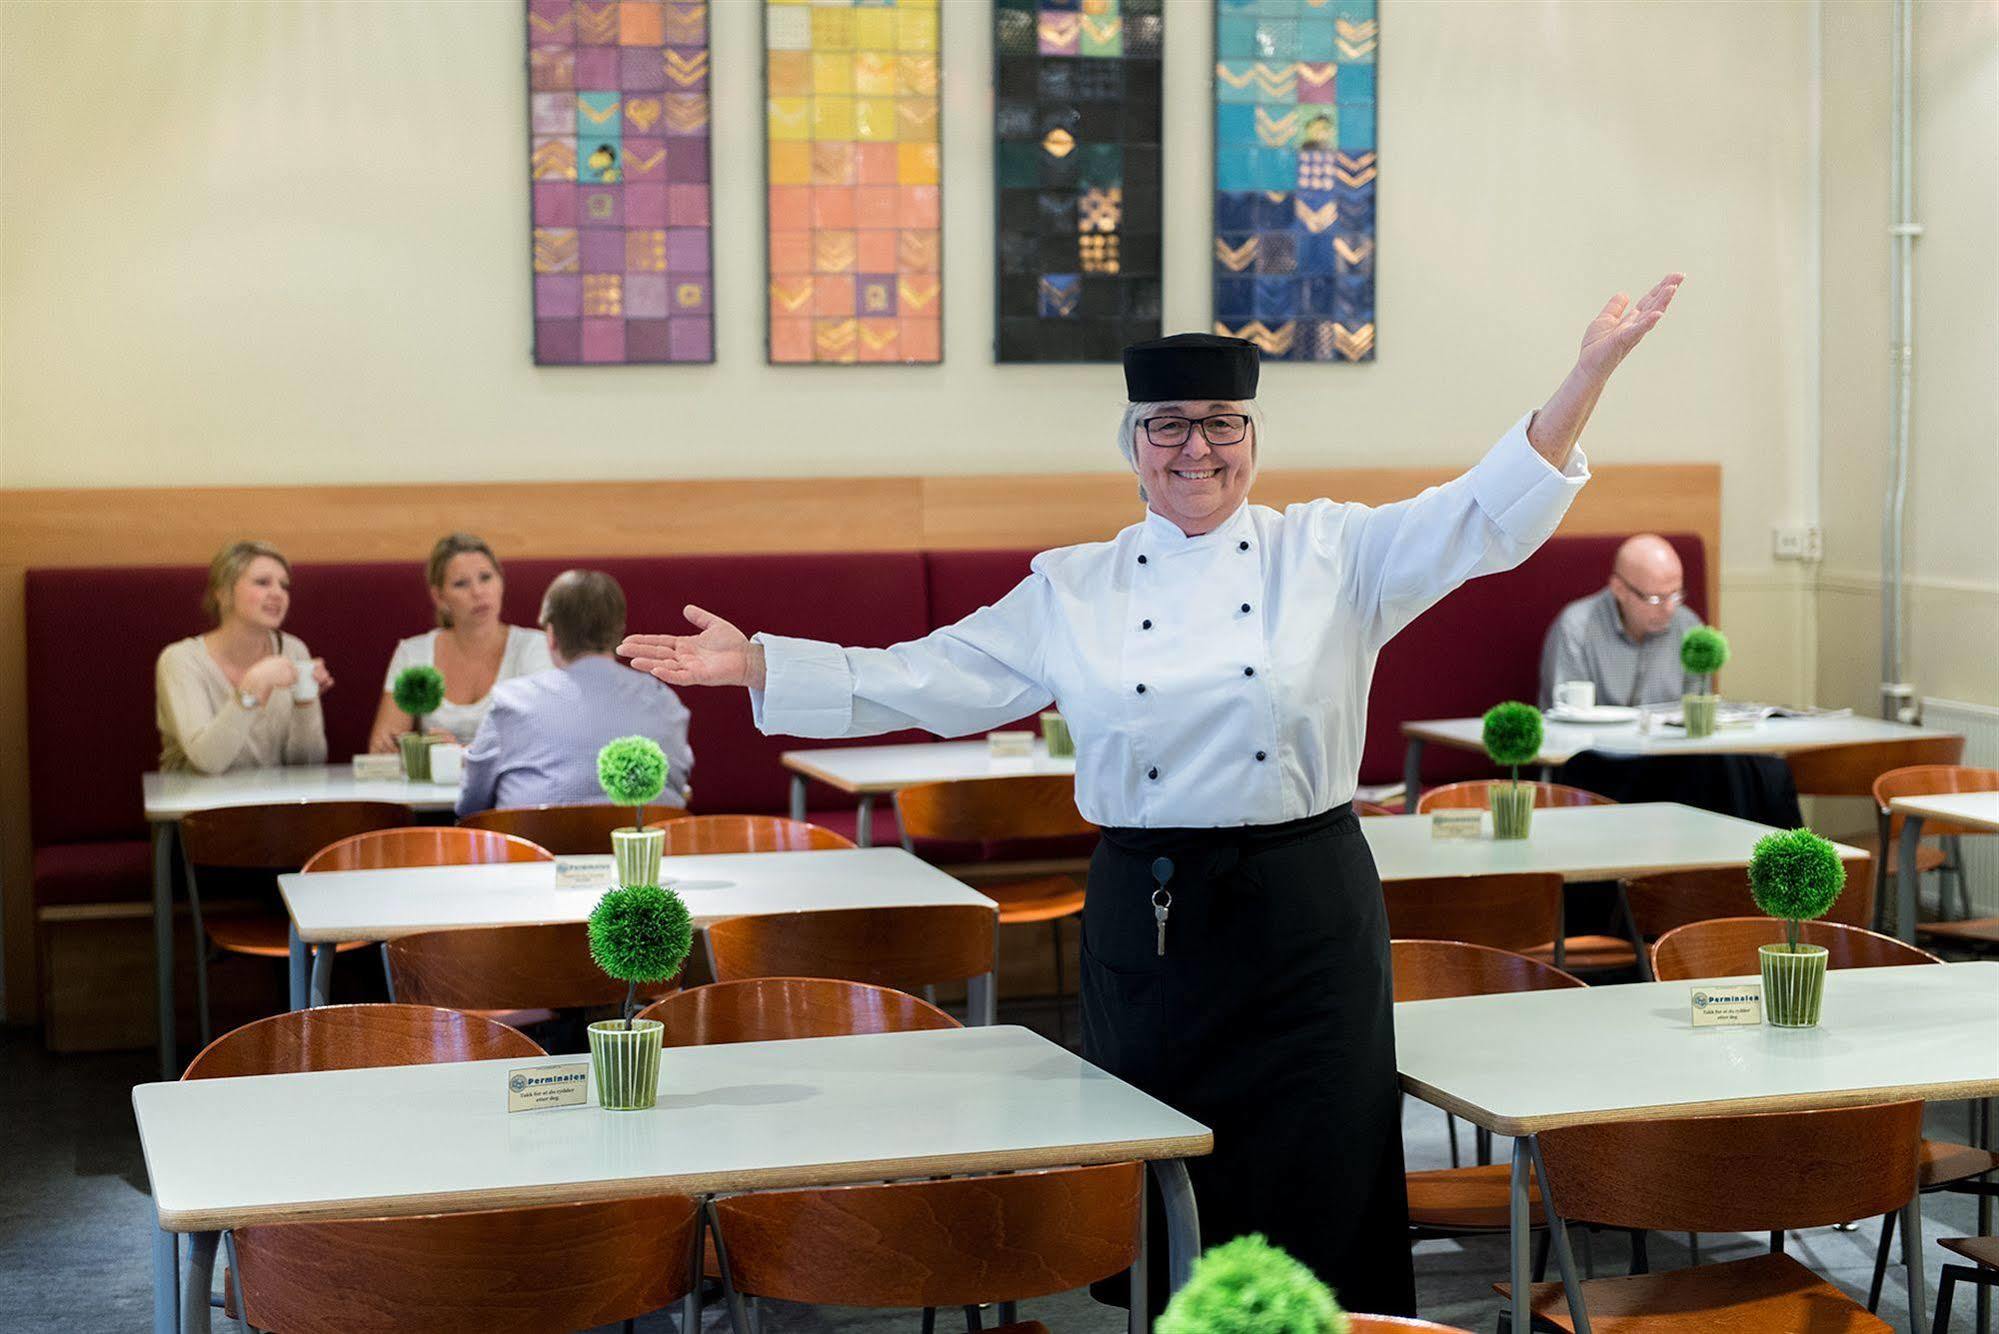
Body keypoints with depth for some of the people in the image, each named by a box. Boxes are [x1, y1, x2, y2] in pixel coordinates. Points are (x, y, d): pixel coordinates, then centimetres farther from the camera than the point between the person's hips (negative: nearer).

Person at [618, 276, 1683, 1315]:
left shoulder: (1329, 554, 3)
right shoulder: (1073, 589, 7)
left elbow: (1488, 514, -5)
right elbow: (926, 682, 8)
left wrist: (1591, 371, -16)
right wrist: (756, 664, 2)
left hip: (1305, 924, -1)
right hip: (1146, 928, 1)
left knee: (1316, 1200, 2)